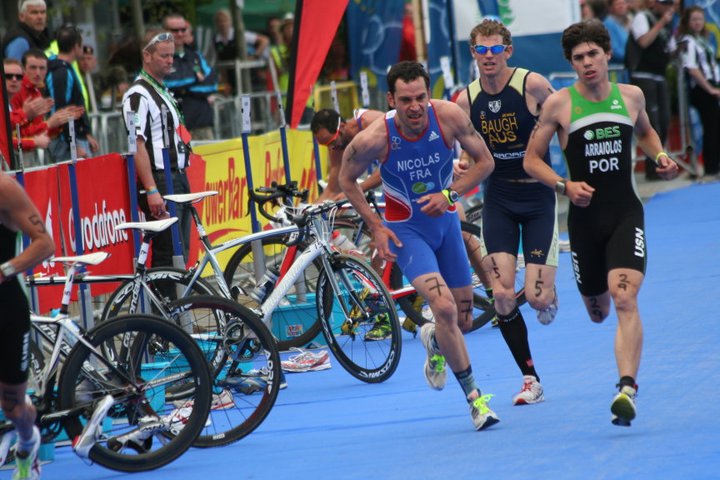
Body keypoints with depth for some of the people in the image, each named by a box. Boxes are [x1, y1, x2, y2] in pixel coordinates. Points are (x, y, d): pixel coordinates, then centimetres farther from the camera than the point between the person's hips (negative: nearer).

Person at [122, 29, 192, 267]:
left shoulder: (164, 91, 19)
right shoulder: (138, 94, -12)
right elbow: (137, 145, -19)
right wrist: (151, 191, -24)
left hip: (178, 178, 10)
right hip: (160, 182, -10)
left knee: (181, 253, 10)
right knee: (167, 255, -11)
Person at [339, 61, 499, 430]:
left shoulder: (449, 116, -20)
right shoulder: (374, 138, -25)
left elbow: (484, 161, -6)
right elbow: (347, 179, -5)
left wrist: (449, 194, -20)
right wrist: (375, 226, -11)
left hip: (445, 219, 4)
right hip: (405, 229, -4)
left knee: (463, 315, 11)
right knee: (444, 307, -22)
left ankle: (434, 340, 50)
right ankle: (473, 396, -7)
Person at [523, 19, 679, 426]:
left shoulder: (631, 96, 3)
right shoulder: (559, 104, -4)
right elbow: (531, 159, 3)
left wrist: (660, 156, 5)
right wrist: (565, 186, -14)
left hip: (626, 214, -1)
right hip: (585, 219, 1)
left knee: (625, 301, -21)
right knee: (598, 312, 15)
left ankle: (628, 389, -28)